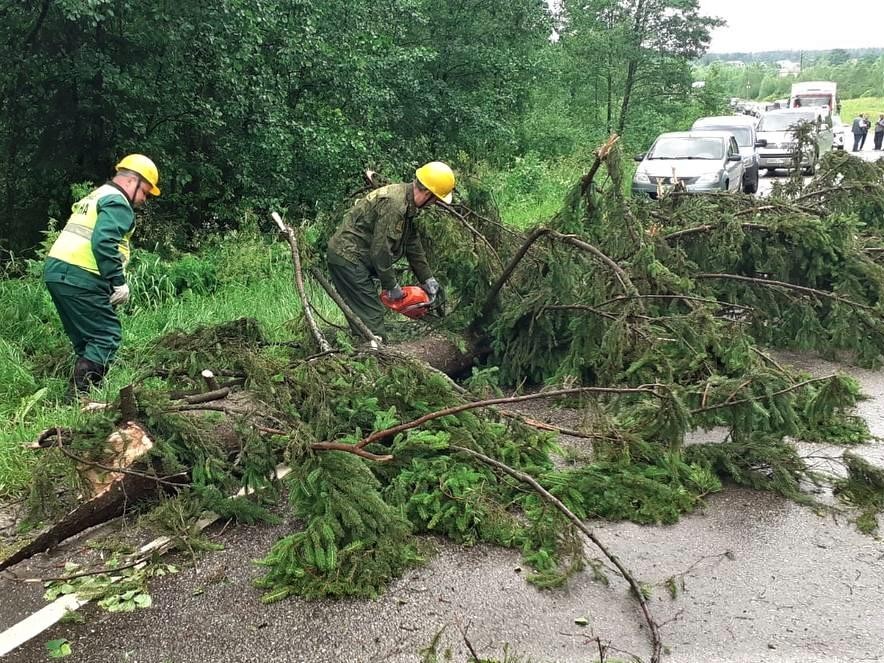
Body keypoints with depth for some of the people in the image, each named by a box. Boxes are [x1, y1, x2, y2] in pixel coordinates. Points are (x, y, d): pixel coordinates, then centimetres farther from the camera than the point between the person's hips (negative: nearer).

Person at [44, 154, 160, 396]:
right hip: (80, 278, -10)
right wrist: (119, 282, -17)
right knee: (107, 337, -8)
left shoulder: (95, 197, 26)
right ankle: (80, 396, -14)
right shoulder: (117, 202, -5)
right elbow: (104, 242, -21)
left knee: (86, 340, 15)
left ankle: (80, 394, 16)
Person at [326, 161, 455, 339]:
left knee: (362, 313, 14)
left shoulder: (407, 204, 9)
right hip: (348, 257, -10)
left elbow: (413, 244, 17)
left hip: (349, 256, 10)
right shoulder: (394, 203, -23)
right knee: (372, 315, -10)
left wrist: (428, 280, 18)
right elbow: (381, 248, -21)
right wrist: (392, 286, -11)